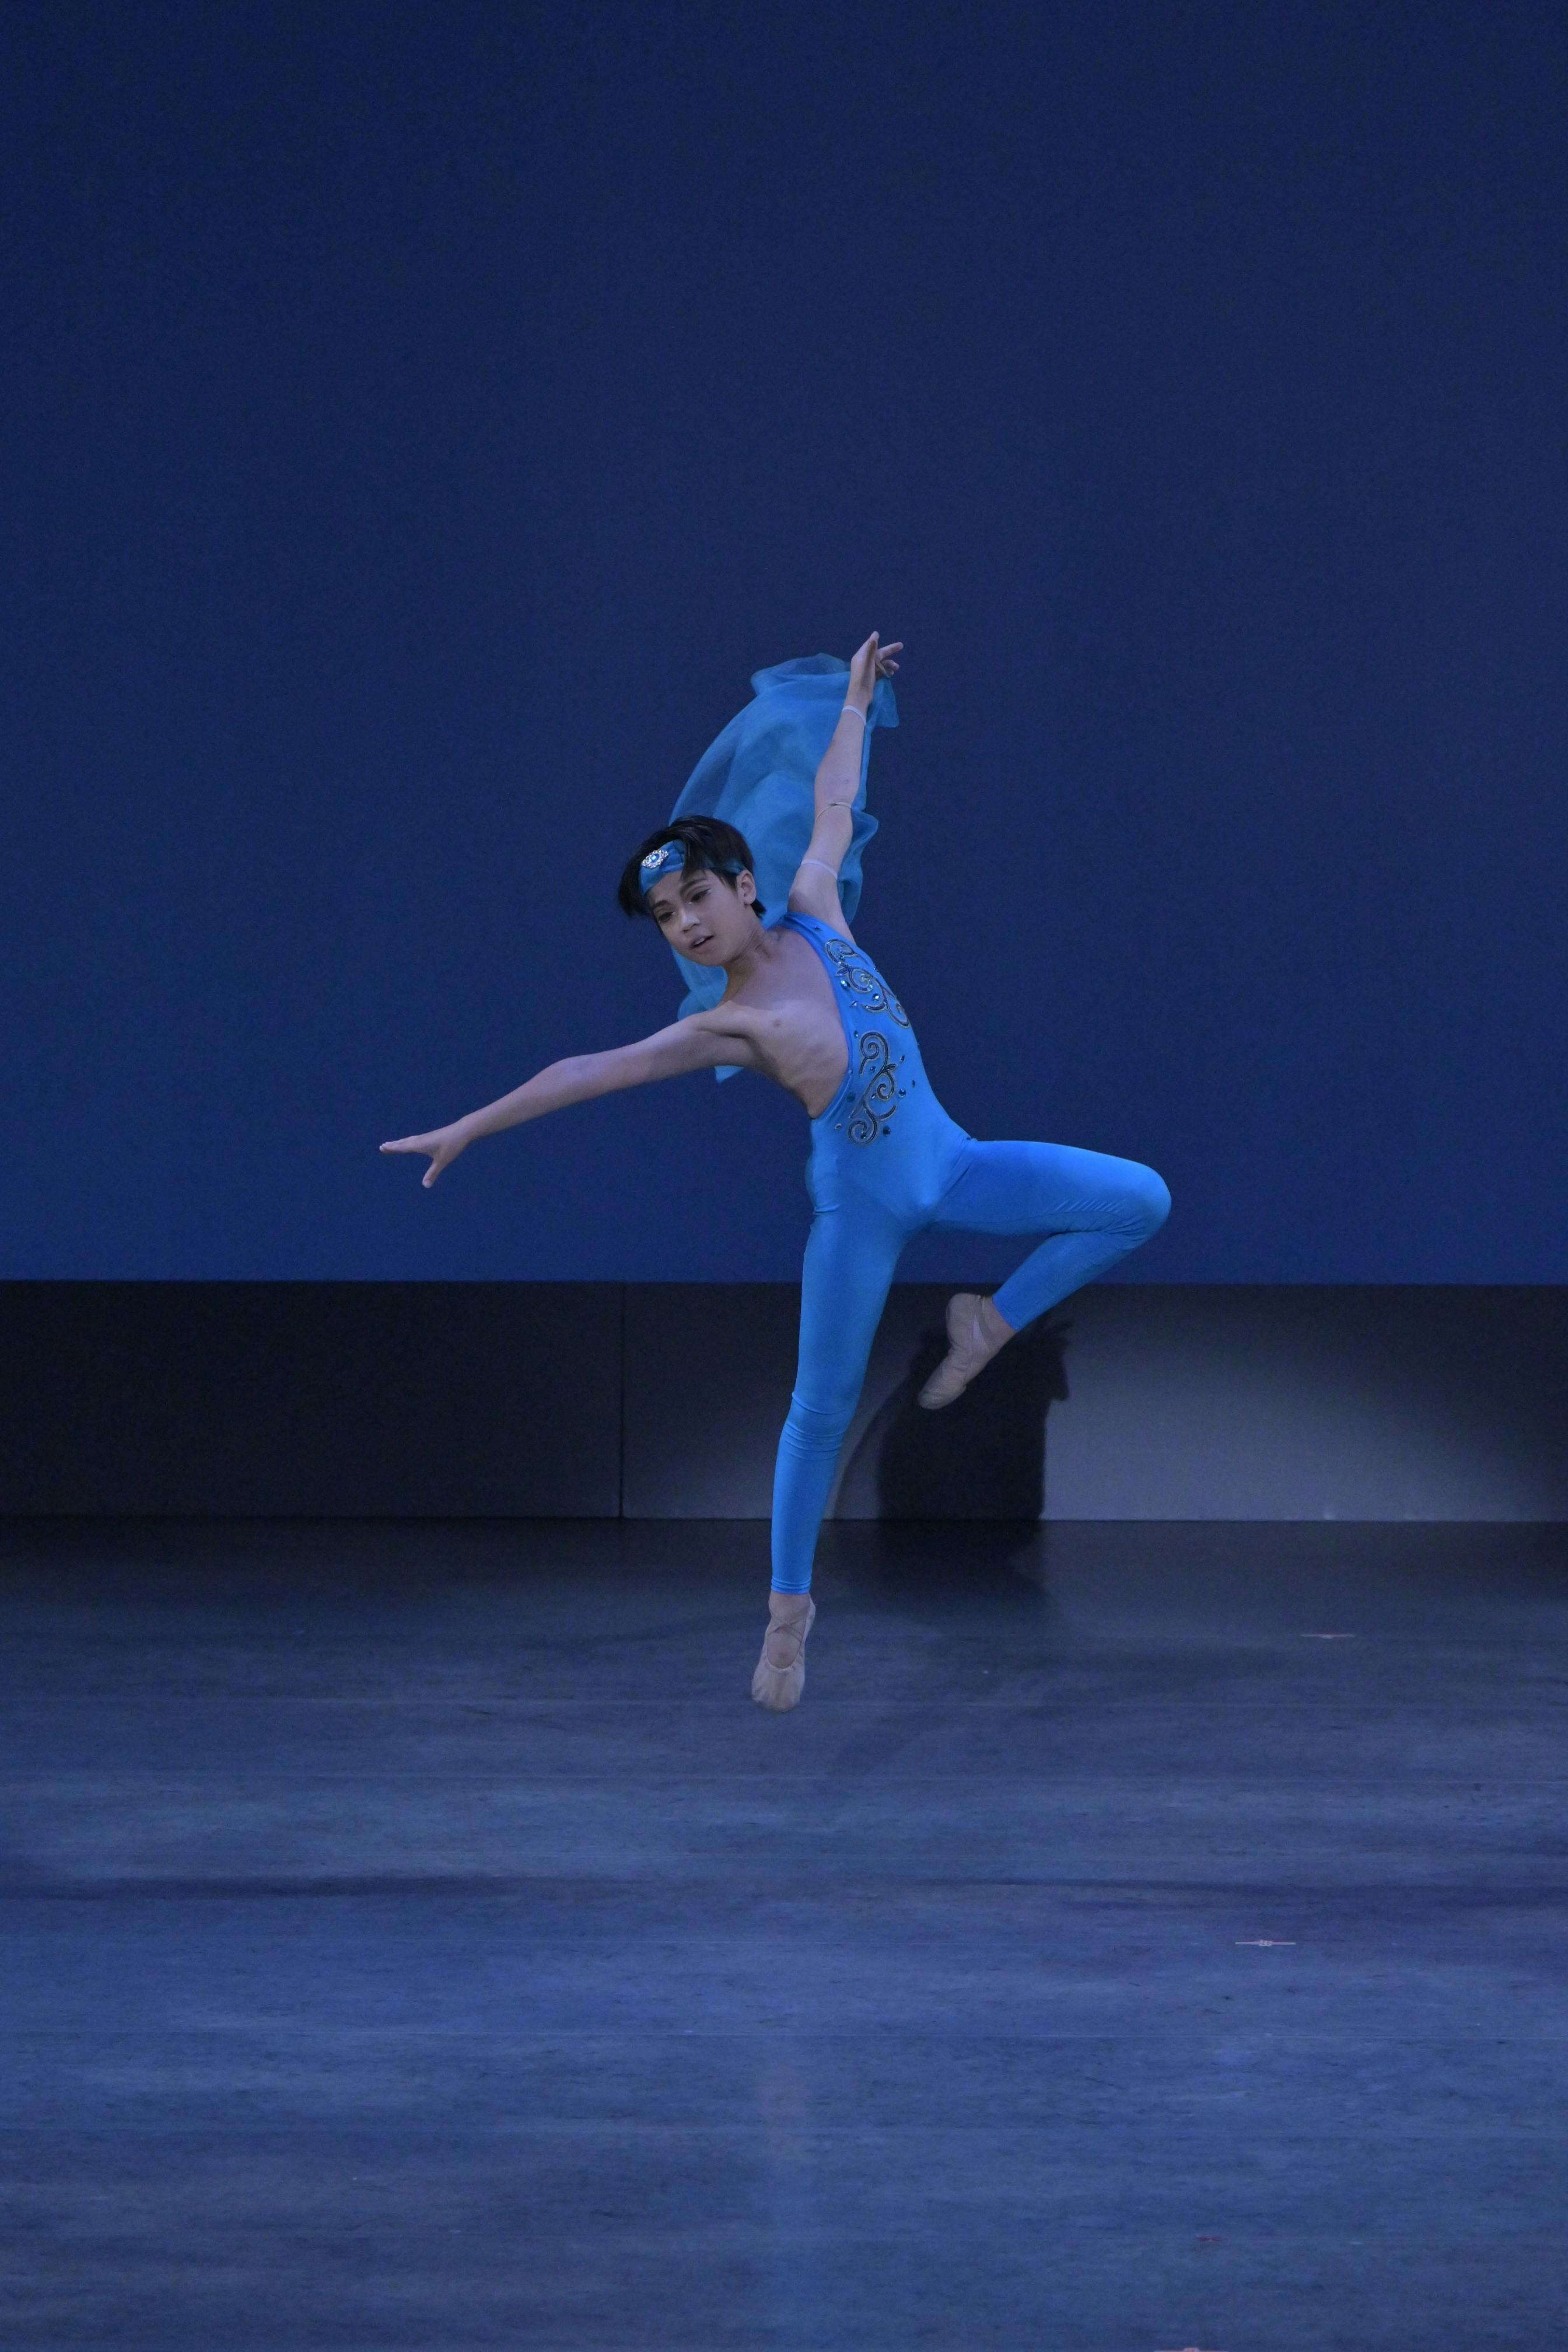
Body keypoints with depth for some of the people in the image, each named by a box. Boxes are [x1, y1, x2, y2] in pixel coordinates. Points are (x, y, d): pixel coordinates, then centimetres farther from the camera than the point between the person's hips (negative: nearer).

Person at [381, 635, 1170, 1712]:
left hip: (946, 1166, 4)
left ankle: (991, 1323, 11)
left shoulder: (814, 916, -5)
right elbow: (586, 1073, -10)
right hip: (861, 1204, -4)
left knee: (1139, 1200, -4)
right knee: (822, 1405, 1)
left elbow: (831, 803, 10)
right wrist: (467, 1130, -9)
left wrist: (854, 703, 20)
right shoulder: (724, 1028, -14)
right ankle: (791, 1601, 16)